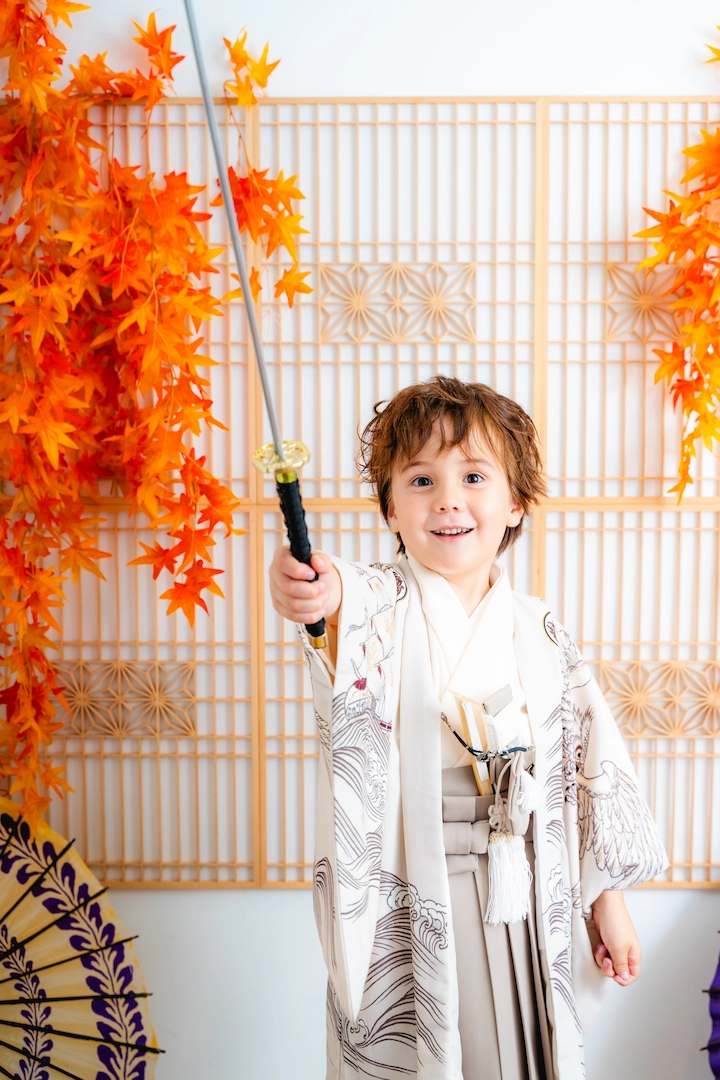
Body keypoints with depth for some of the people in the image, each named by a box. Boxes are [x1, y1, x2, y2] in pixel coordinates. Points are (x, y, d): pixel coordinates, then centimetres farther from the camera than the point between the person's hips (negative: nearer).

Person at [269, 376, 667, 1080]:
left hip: (527, 909, 3)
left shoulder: (540, 632, 2)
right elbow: (351, 604, -35)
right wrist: (318, 594, -59)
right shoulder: (385, 608, -9)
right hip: (411, 909, -3)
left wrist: (608, 902, 9)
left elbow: (592, 763, 8)